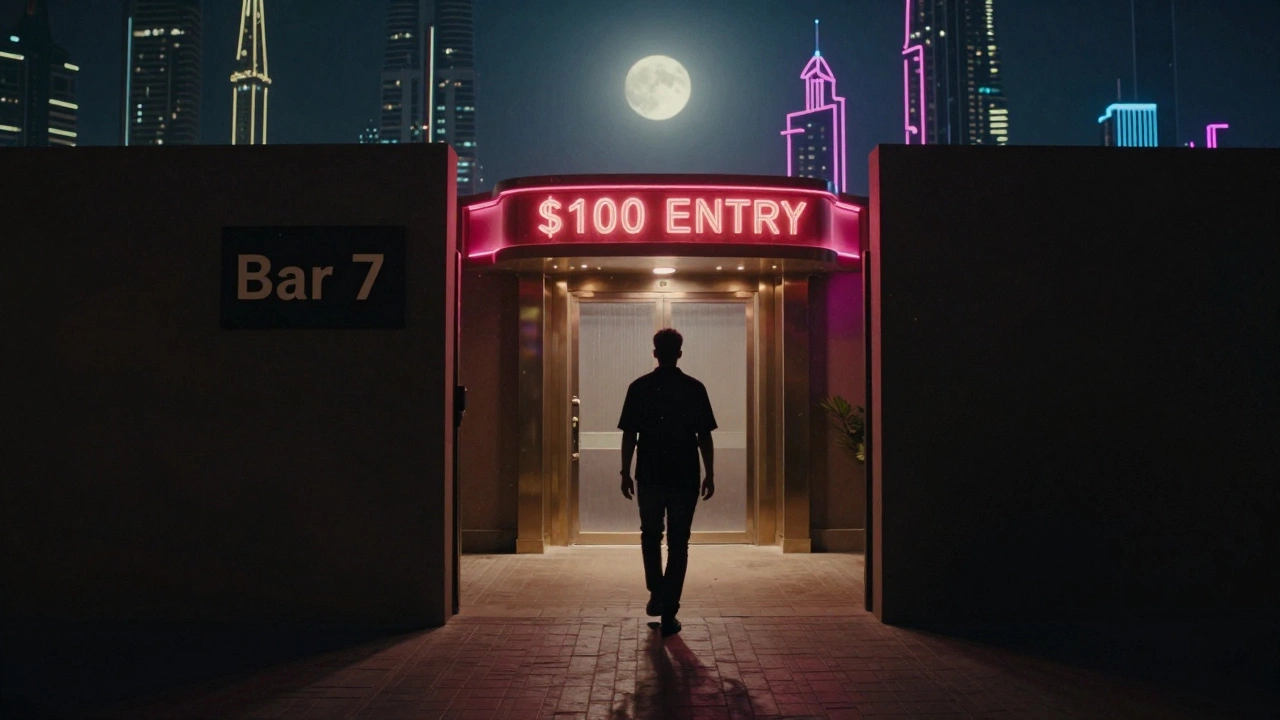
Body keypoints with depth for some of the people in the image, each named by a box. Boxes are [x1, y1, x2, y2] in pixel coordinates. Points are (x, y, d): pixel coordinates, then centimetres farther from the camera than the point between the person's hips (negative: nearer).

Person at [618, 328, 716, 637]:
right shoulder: (695, 389, -1)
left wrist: (625, 473, 6)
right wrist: (710, 474, 6)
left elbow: (629, 435, -1)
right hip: (685, 478, 0)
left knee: (650, 535, 21)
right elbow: (704, 437, -1)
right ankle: (669, 612, 4)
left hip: (649, 476, 0)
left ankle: (657, 593, 10)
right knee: (678, 542, 5)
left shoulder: (639, 387, -1)